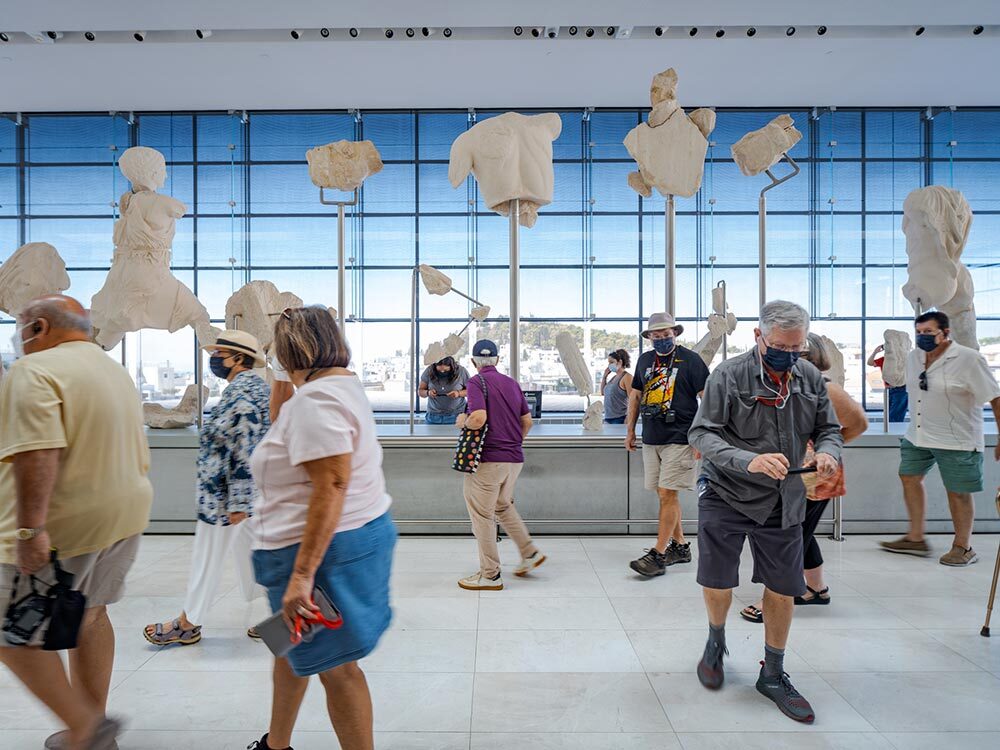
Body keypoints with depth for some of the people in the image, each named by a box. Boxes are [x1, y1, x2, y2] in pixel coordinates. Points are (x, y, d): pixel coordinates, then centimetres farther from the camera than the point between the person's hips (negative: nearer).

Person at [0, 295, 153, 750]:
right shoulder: (117, 371, 14)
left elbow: (37, 454, -26)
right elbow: (138, 455, 18)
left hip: (63, 526, -8)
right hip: (123, 517, 9)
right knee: (91, 615, 20)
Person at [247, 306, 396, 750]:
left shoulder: (315, 397, -21)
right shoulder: (343, 383, 11)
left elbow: (332, 486, -30)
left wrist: (302, 574, -30)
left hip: (325, 546, -11)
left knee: (334, 666, 4)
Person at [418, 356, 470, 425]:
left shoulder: (461, 371, -10)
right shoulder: (429, 371, -6)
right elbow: (420, 391, 4)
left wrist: (459, 393, -19)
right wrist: (428, 393, -19)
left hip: (456, 415, -1)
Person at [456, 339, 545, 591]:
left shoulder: (477, 382, -10)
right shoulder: (511, 383, 11)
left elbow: (478, 419, -24)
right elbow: (527, 421, 13)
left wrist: (463, 421, -4)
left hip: (489, 459, -7)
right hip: (515, 458, 7)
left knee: (482, 515, 5)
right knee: (503, 505, 27)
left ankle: (490, 575, 14)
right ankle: (529, 552, 27)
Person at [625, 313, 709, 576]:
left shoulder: (690, 360, -5)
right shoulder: (645, 360, 11)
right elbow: (635, 395, 20)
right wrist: (630, 431, 18)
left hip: (679, 439, -6)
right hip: (651, 439, 6)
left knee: (667, 495, -7)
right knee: (665, 495, 12)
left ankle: (658, 555, -1)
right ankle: (680, 546, 26)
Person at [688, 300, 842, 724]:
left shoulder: (811, 378, 1)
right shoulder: (729, 375, -15)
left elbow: (829, 429, 9)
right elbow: (702, 434, -18)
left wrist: (827, 452, -16)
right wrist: (749, 461, -34)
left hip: (783, 502, 4)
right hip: (726, 496, -4)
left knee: (783, 590, 11)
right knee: (717, 584, 5)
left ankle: (773, 676, 33)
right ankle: (716, 642, 39)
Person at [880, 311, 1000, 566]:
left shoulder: (968, 359, -15)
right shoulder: (913, 357, 4)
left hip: (956, 440, -7)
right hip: (917, 437, 7)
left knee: (957, 492, 4)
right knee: (909, 478, 10)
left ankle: (963, 547, 21)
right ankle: (916, 539, 22)